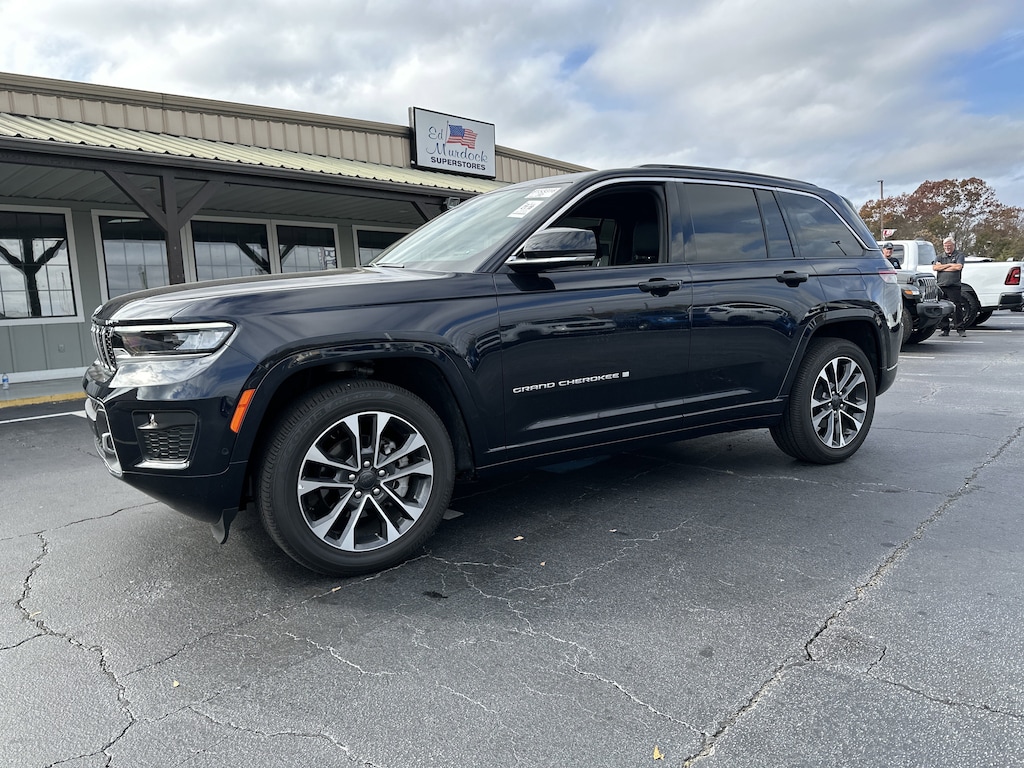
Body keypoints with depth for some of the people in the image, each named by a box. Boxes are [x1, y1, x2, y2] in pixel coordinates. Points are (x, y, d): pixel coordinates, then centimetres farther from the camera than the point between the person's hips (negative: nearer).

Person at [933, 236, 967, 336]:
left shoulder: (959, 255, 7)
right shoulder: (940, 256, 16)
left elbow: (958, 267, -9)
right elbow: (934, 267, -1)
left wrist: (942, 267, -3)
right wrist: (949, 265, -5)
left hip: (954, 286, -3)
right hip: (941, 286, 3)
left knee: (957, 307, -5)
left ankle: (961, 329, 0)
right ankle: (944, 329, 11)